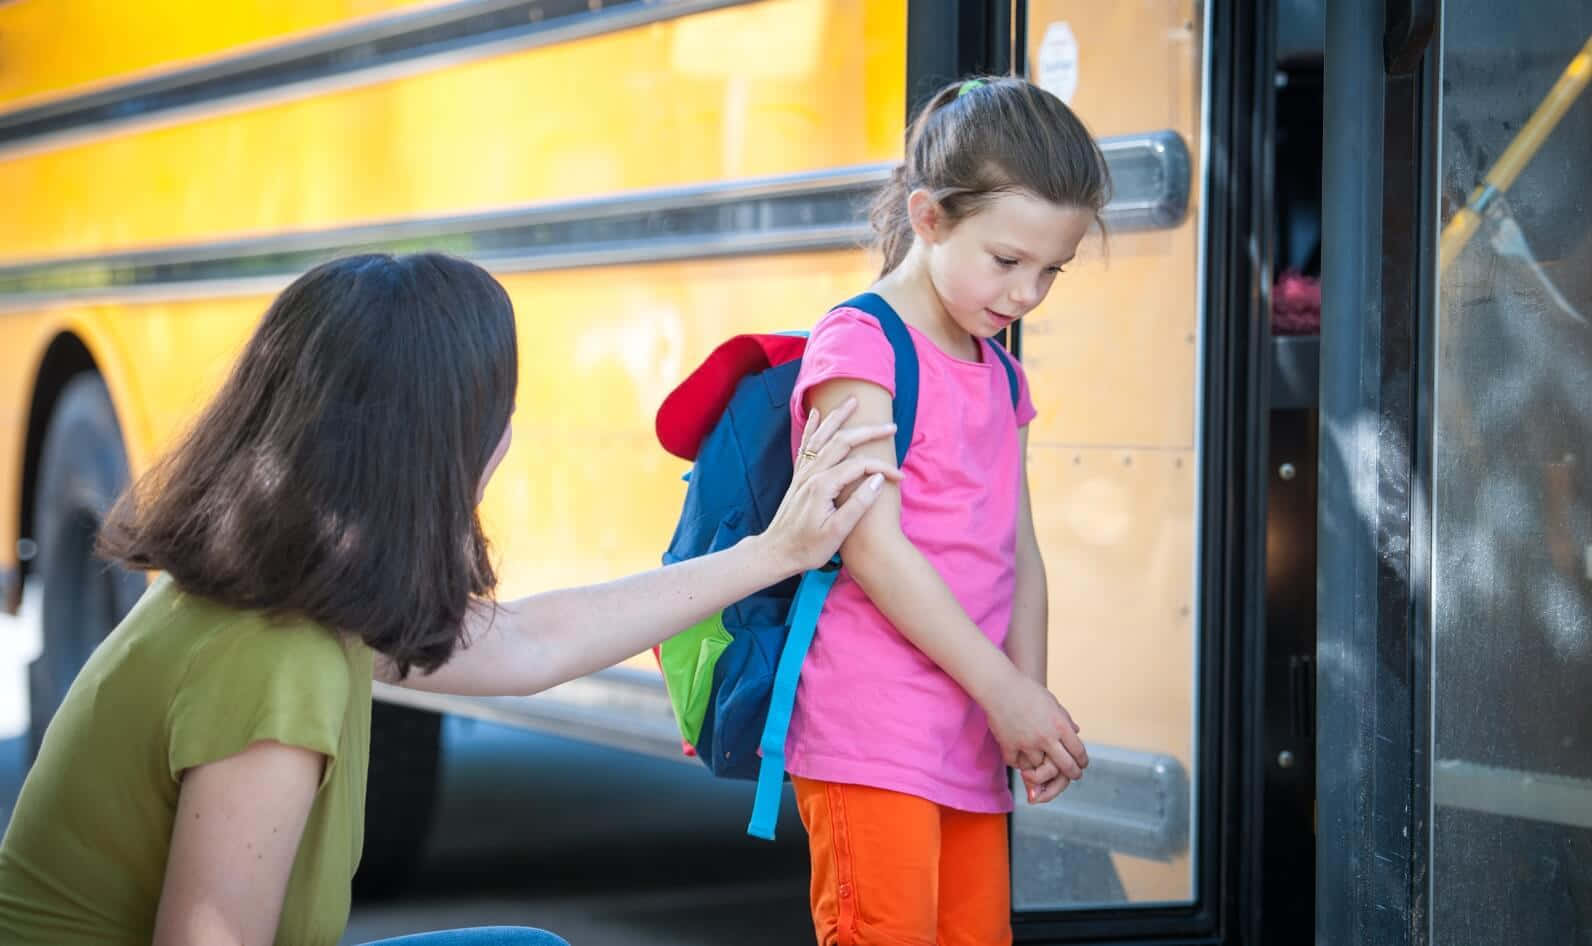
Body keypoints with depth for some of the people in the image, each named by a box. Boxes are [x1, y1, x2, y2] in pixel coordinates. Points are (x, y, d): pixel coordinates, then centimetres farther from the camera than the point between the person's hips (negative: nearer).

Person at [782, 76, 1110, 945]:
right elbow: (873, 548, -15)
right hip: (870, 738, -8)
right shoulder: (860, 345, -8)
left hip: (968, 740, 8)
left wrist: (1028, 703, 0)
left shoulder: (999, 377, 18)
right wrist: (1003, 689, -14)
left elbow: (1019, 554, 15)